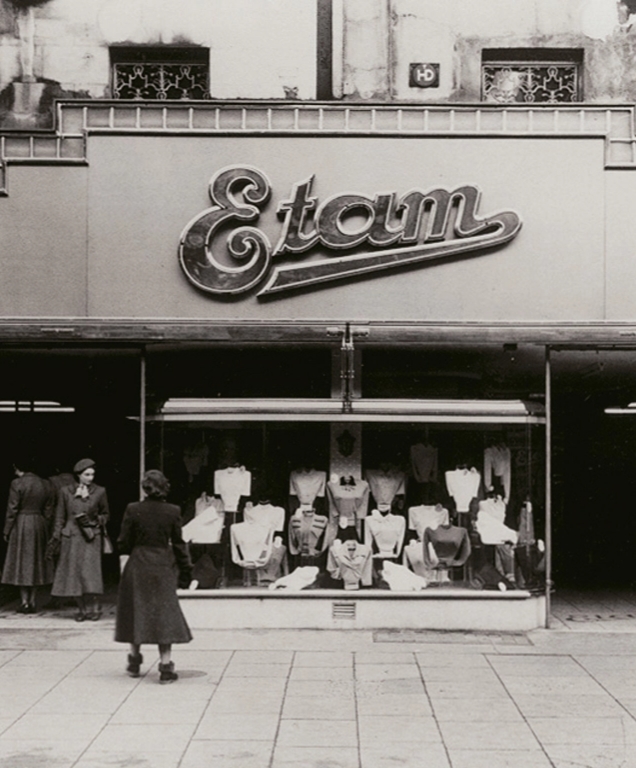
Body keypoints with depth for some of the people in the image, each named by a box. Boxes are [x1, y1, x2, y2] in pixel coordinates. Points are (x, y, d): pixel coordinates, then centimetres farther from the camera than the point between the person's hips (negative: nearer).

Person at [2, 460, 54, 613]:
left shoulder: (17, 483, -11)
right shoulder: (44, 484, 5)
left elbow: (12, 509, -11)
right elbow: (48, 509, 8)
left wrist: (7, 531, -4)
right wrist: (44, 528, 15)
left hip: (21, 524, -5)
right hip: (39, 525, 5)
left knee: (22, 562, 3)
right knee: (36, 563, 12)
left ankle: (24, 602, 2)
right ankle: (32, 602, 13)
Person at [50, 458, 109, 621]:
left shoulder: (99, 492, 4)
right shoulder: (65, 492, 4)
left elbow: (105, 514, 14)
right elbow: (60, 517, 8)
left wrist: (95, 521, -5)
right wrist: (56, 538, 4)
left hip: (91, 538, -1)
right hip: (71, 537, 1)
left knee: (90, 571, -12)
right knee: (74, 573, 0)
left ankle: (94, 607, 1)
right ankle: (82, 609, 11)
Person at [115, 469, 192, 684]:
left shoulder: (133, 510, -9)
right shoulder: (173, 511, -6)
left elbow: (124, 544, -4)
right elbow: (179, 544, -1)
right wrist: (185, 570, 8)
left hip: (138, 567, 0)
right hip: (163, 568, 0)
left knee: (137, 612, 15)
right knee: (165, 614, 4)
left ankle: (135, 661, 24)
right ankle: (165, 666, 1)